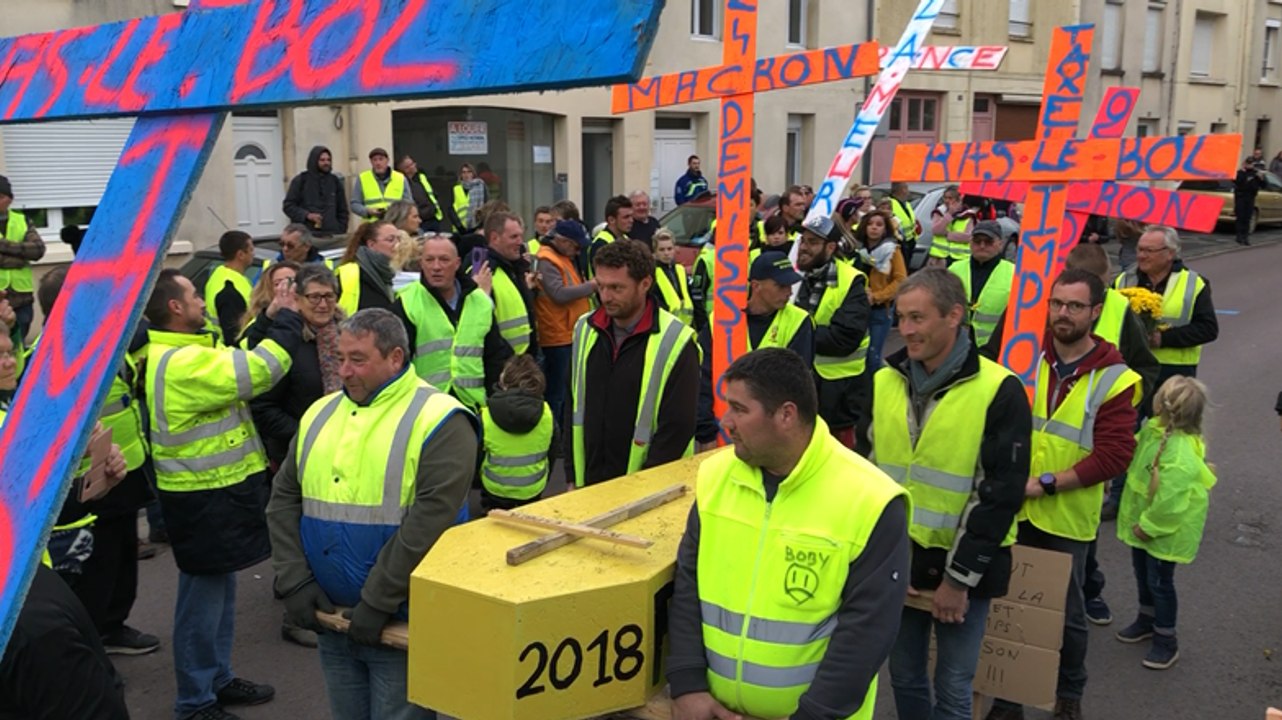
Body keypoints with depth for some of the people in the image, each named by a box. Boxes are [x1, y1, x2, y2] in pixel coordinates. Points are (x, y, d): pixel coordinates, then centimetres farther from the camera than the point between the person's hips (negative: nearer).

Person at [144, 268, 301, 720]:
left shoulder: (182, 354, 9)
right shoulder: (183, 364, -25)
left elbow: (240, 362, 15)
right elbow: (258, 372, -28)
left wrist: (268, 319, 7)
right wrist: (289, 317, -16)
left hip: (214, 490, 11)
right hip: (205, 498, -11)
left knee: (220, 590, 21)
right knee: (204, 597, 2)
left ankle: (218, 679, 35)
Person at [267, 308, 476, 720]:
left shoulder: (439, 420, -12)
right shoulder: (320, 414, 9)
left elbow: (431, 519, -20)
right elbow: (284, 499, 9)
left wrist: (377, 603, -19)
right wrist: (294, 581, -2)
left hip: (403, 624, -6)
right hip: (331, 619, 6)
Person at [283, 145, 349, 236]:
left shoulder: (335, 181, 13)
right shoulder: (301, 180, 4)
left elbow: (342, 210, 17)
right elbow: (288, 205, 3)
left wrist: (341, 231, 7)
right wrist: (306, 215, -12)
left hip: (331, 234, 3)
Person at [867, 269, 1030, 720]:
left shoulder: (998, 391, -14)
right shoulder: (883, 382, 1)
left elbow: (1001, 494, -14)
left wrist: (959, 577, -14)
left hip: (962, 567, -4)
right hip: (896, 560, 4)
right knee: (904, 677, 17)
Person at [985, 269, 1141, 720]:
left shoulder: (1113, 378, -8)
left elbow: (1113, 456, -13)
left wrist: (1045, 483, -19)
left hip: (1067, 517, -2)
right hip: (1011, 510, 2)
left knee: (1067, 613, 14)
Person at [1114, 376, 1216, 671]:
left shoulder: (1180, 453, -34)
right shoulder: (1154, 428, -6)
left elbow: (1170, 500, -32)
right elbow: (1135, 457, 12)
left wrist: (1149, 526, -20)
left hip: (1166, 528, -9)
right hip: (1144, 520, 9)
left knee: (1159, 580, 6)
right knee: (1142, 571, 24)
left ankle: (1166, 641, 24)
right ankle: (1147, 619, 46)